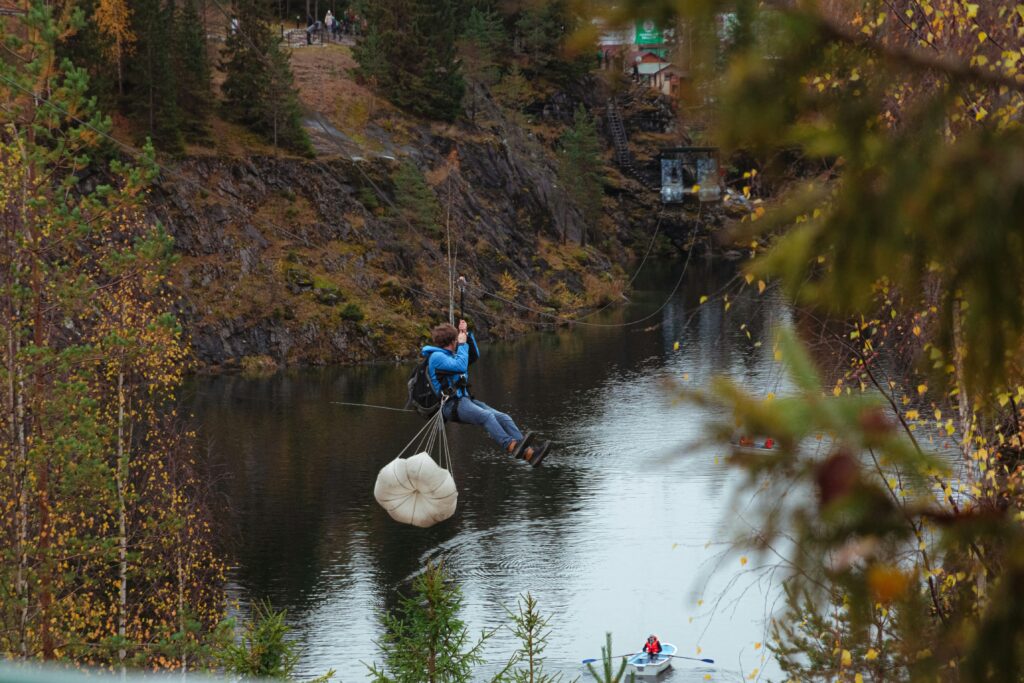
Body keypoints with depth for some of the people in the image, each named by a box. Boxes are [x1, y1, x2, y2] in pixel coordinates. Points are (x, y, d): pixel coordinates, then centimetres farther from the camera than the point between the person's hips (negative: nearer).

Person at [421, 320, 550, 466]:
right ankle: (512, 446, -57)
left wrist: (467, 334, 22)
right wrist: (462, 344, -6)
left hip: (465, 400, 9)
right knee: (487, 416, -36)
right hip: (451, 405, -9)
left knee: (504, 419, -9)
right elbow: (460, 366, -18)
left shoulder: (449, 354, 24)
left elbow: (474, 355, 31)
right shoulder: (436, 356, -5)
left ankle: (529, 453, -24)